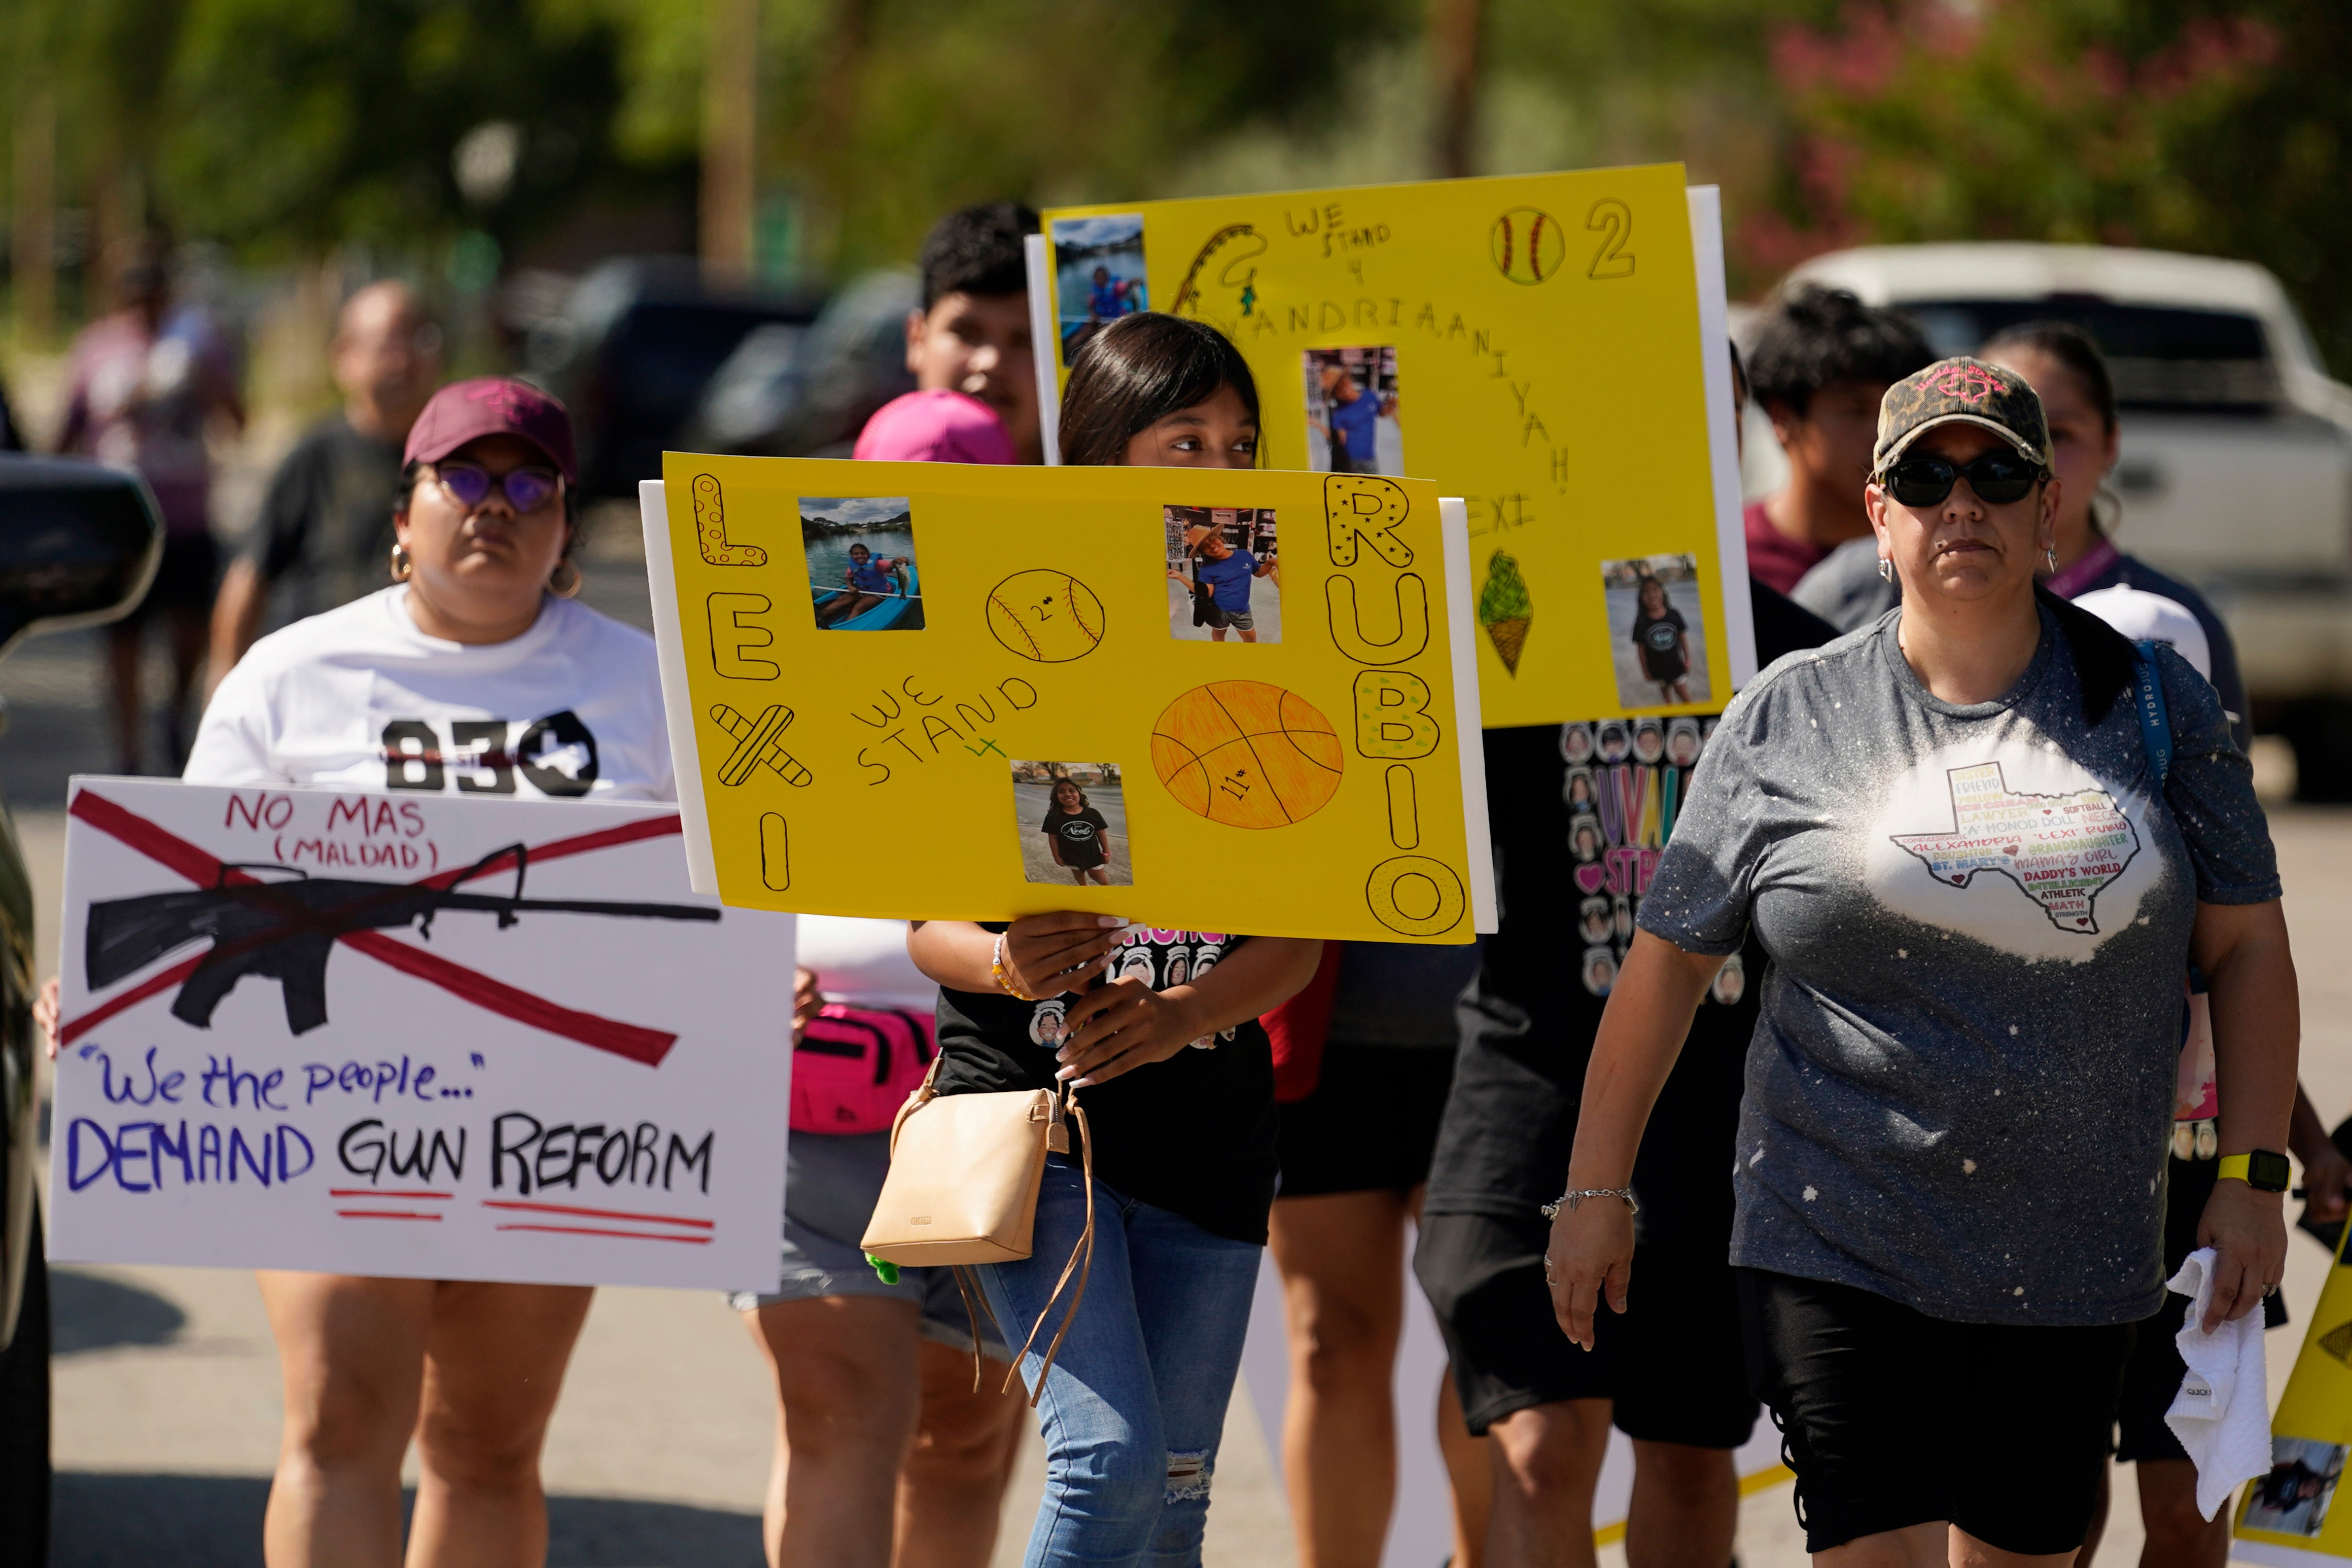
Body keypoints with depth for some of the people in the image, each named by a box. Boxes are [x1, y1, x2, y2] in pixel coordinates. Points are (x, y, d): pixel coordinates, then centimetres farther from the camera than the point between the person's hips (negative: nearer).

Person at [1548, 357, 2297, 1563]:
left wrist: (2249, 1178, 1)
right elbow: (1669, 958, 7)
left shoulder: (2153, 705, 5)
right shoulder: (1790, 720, 1)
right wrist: (1596, 1188, 7)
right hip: (1843, 1249, -2)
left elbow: (2246, 943, 9)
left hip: (2075, 1274, 2)